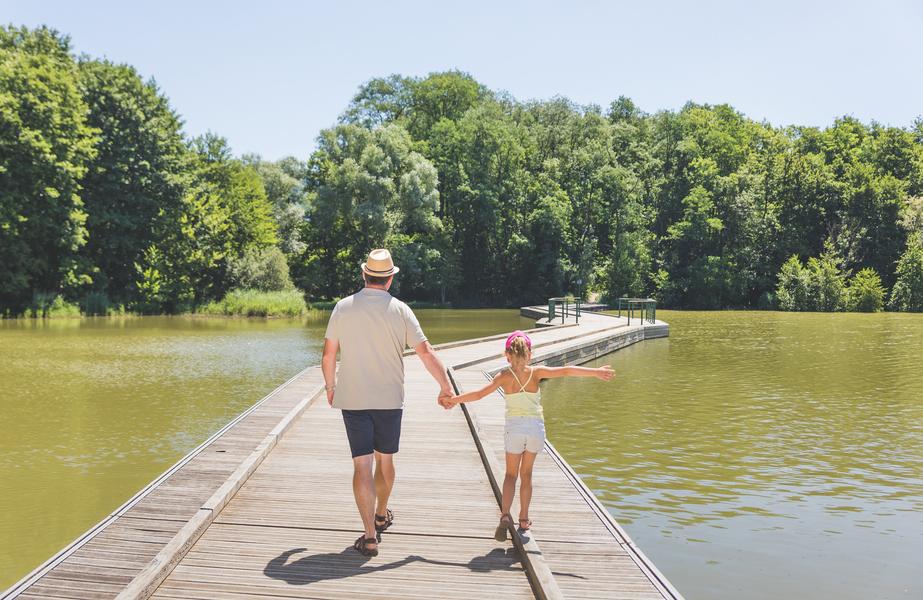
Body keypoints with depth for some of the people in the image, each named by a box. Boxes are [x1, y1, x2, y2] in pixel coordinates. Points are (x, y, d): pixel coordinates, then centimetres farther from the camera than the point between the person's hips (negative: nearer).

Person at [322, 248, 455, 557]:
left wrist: (330, 387, 18)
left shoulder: (343, 307, -2)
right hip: (390, 400, 1)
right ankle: (381, 516, 39)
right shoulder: (399, 310, -4)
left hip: (353, 399, 0)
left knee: (362, 465, -1)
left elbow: (328, 355, 2)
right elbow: (426, 352, -5)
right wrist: (446, 388, 6)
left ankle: (370, 536, -5)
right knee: (385, 460, 19)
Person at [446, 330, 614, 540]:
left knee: (511, 474, 11)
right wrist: (595, 372, -7)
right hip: (536, 428, 1)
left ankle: (505, 515, -10)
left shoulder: (504, 376, -4)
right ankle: (524, 519, 24)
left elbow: (479, 393, -9)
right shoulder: (536, 372, -2)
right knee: (526, 473, 18)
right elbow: (566, 371, -8)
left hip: (514, 428, -1)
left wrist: (455, 399, 2)